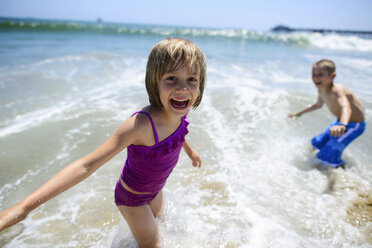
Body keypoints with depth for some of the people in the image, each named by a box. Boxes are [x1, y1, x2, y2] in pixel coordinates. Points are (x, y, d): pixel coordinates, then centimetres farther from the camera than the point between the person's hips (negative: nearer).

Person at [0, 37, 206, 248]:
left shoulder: (179, 111, -19)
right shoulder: (142, 123, -41)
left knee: (157, 218, 34)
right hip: (132, 197, -6)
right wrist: (24, 206, -46)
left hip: (155, 189, 7)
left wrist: (190, 150, 26)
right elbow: (87, 165, -42)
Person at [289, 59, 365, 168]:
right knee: (317, 142, 21)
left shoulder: (337, 90, -32)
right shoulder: (321, 90, -4)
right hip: (340, 121, 9)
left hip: (354, 125, -9)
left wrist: (342, 124, -73)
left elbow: (346, 107, -52)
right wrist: (299, 113, 24)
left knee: (328, 156, -18)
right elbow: (318, 105, 17)